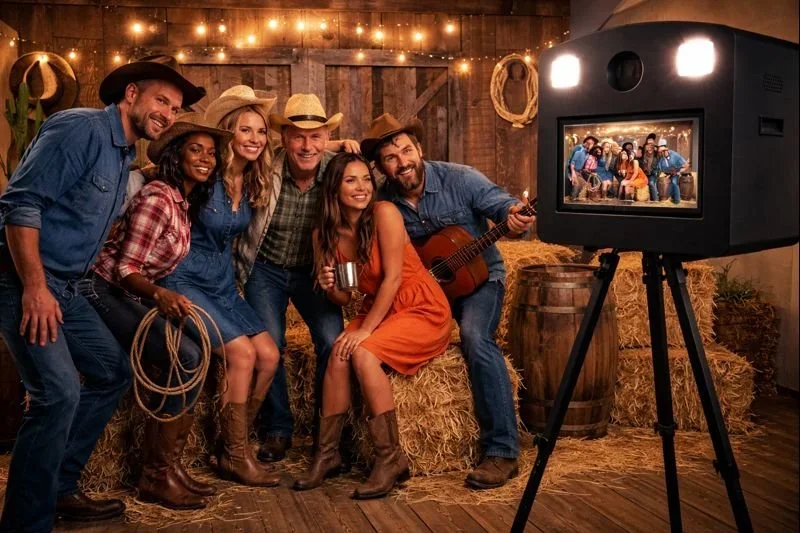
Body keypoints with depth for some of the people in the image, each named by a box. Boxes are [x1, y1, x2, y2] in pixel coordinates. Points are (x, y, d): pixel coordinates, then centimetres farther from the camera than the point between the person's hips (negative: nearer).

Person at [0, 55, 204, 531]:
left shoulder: (125, 156, 15)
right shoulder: (80, 128, -14)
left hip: (66, 287, 10)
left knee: (113, 372, 15)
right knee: (60, 392, -18)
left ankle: (58, 490, 25)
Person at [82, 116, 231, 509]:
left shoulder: (187, 201, 9)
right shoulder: (157, 197, -18)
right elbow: (125, 268, -21)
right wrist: (160, 295, -38)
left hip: (132, 296, 9)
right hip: (103, 293, -9)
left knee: (192, 358, -7)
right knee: (186, 359, -22)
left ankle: (170, 467, -1)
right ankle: (156, 477, -12)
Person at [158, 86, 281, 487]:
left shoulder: (251, 182, 5)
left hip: (223, 284, 7)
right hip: (185, 281, -7)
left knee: (269, 355, -9)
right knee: (242, 352, -20)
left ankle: (231, 447, 5)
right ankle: (235, 456, -6)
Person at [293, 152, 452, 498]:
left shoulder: (384, 213, -16)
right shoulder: (324, 234, 0)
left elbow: (393, 277, -19)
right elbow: (344, 298, 7)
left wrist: (365, 329, -20)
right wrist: (330, 287, -16)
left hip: (422, 310, -5)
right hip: (378, 310, 5)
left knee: (363, 353, -27)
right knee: (338, 355, -21)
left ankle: (391, 459, -17)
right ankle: (327, 453, -8)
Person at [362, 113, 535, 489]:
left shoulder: (458, 179, -11)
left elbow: (501, 203, -12)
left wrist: (513, 216, -38)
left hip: (478, 275, -4)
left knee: (475, 336, -32)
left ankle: (502, 451, -28)